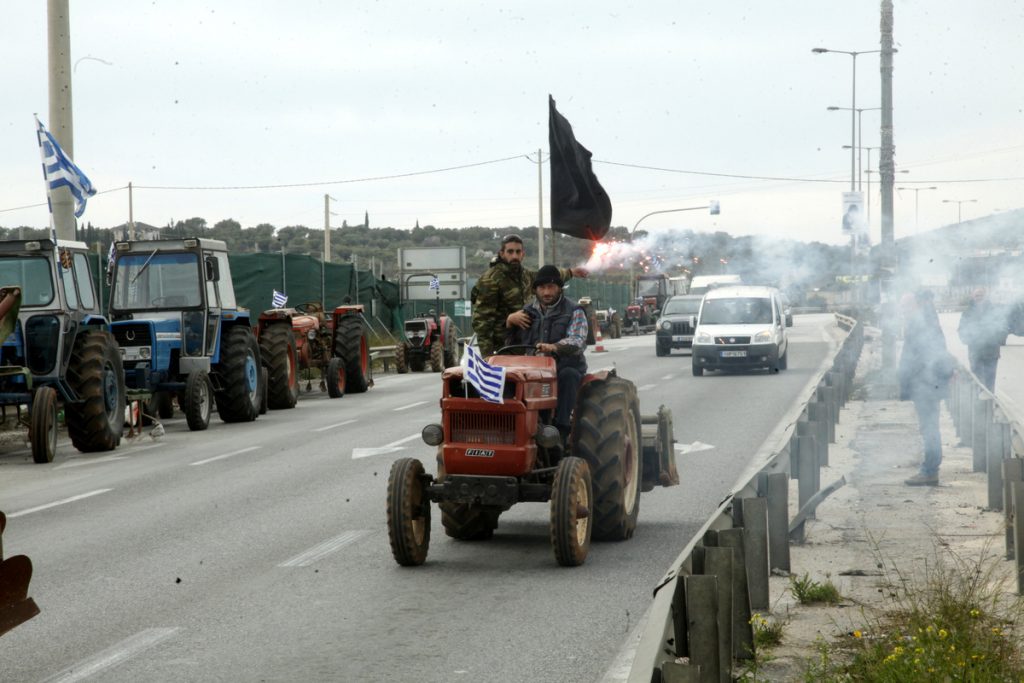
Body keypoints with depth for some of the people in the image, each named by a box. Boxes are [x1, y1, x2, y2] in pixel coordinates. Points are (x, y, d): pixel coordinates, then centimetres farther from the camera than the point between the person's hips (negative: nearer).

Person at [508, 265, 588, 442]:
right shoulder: (528, 312, 18)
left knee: (568, 375, -37)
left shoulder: (574, 311, 4)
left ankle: (562, 430, -41)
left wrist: (554, 347, -34)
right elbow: (514, 342, 22)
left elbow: (578, 341, -14)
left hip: (565, 368, -2)